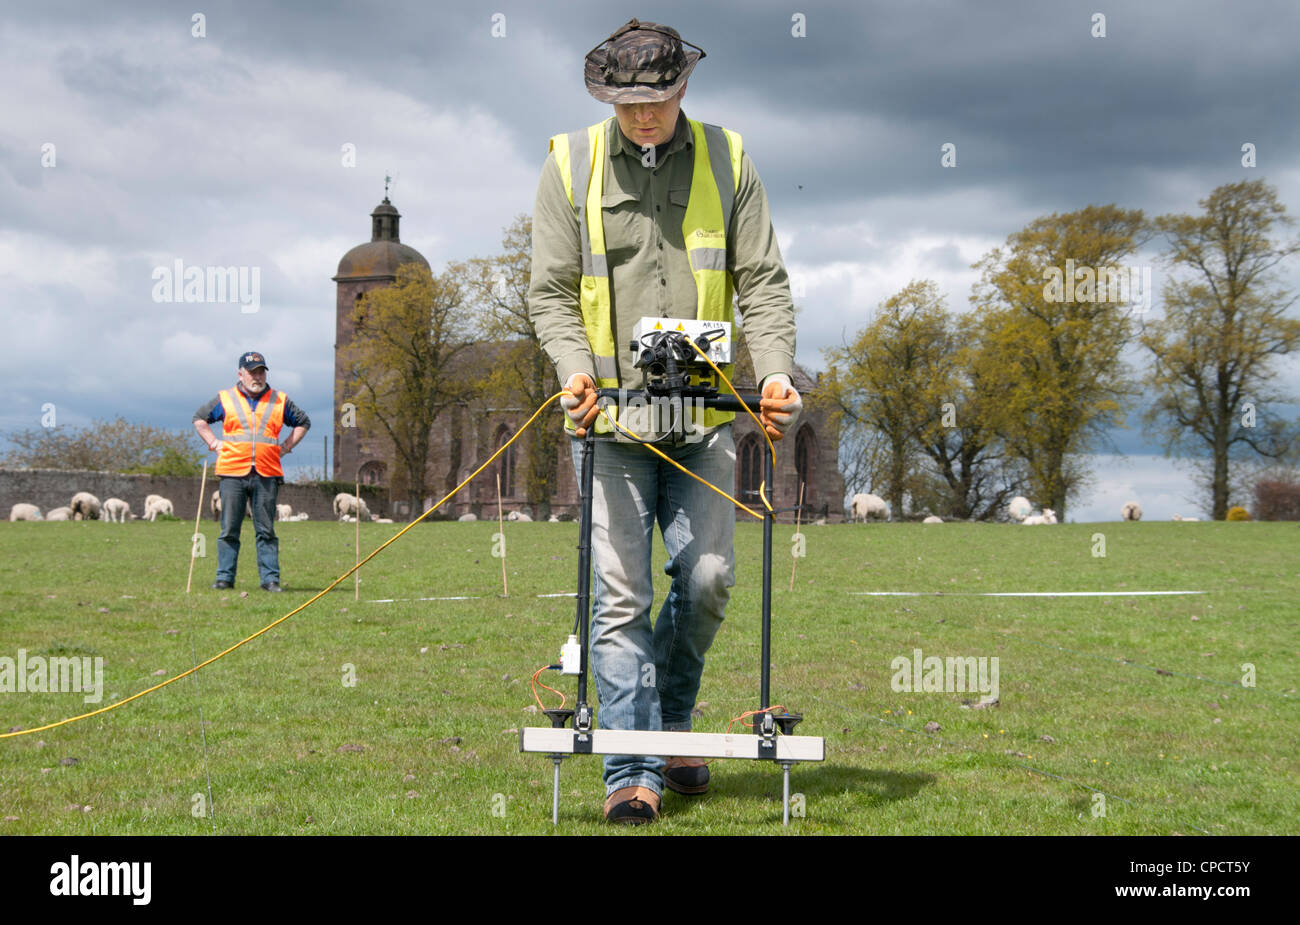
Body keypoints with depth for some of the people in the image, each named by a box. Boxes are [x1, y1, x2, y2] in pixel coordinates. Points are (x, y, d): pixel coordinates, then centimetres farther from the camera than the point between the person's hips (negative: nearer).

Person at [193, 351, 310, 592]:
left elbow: (303, 422, 23)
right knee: (229, 530, 1)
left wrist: (286, 447, 12)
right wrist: (213, 443, 9)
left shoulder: (280, 401, 11)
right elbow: (199, 418, 21)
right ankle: (225, 576, 7)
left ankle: (270, 578, 2)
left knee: (266, 531, 1)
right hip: (232, 473, 0)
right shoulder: (225, 399, 9)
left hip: (267, 475, 0)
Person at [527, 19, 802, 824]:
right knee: (622, 593, -5)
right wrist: (574, 368, -15)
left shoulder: (726, 160, 6)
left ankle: (671, 720, 23)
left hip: (704, 412, 1)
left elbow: (763, 282, 5)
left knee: (708, 576, -3)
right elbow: (551, 291, 3)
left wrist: (776, 372, -11)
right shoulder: (571, 166, 4)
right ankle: (632, 771, -1)